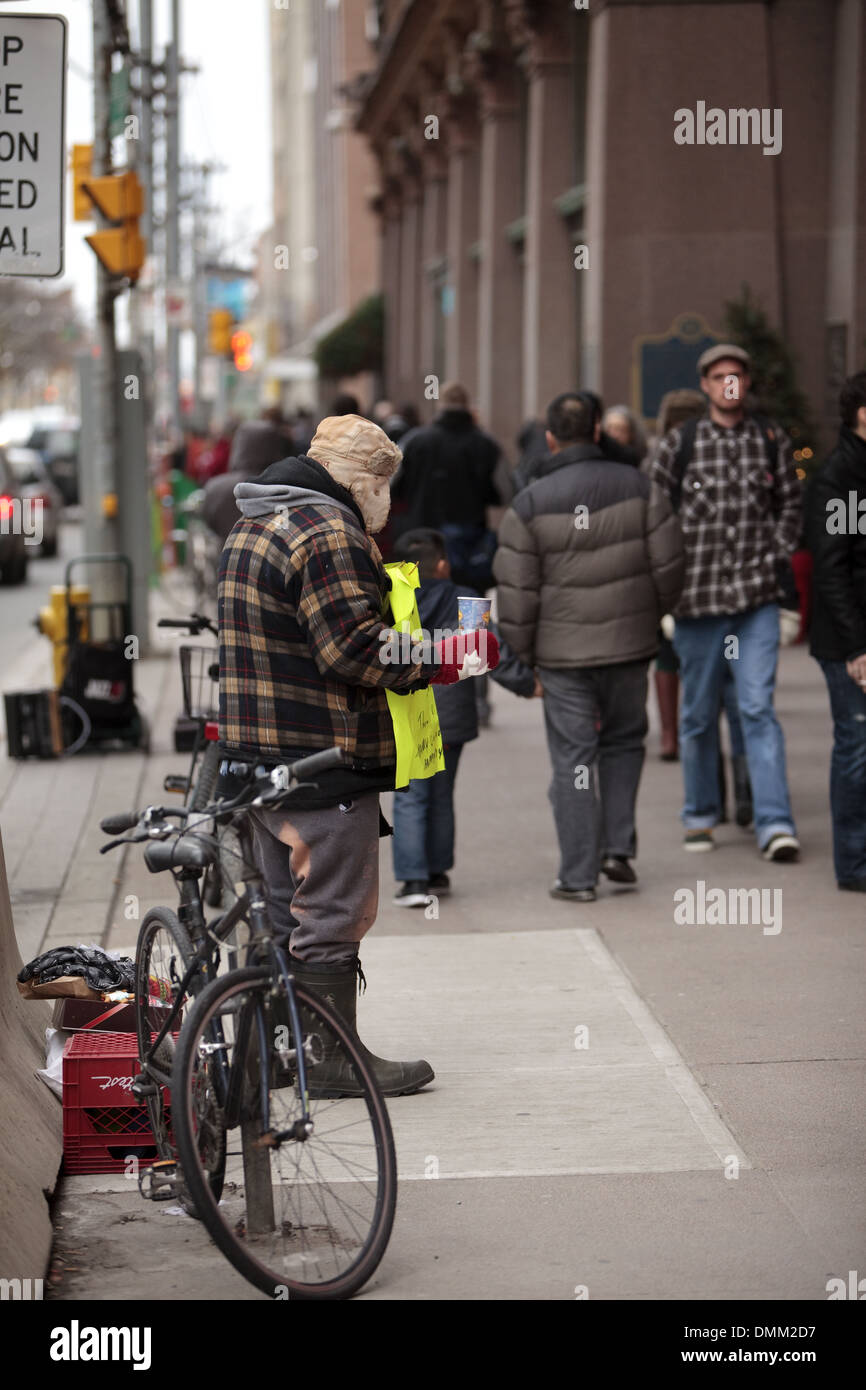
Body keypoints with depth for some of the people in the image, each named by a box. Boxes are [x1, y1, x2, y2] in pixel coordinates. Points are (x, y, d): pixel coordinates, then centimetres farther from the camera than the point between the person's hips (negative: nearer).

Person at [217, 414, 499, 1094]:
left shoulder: (253, 526, 18)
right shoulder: (330, 532, -15)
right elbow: (353, 650, -21)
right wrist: (444, 659, -14)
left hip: (257, 758, 10)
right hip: (324, 762, -10)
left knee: (287, 909, 17)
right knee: (334, 911, -2)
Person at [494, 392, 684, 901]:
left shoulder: (530, 504, -8)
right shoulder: (638, 487, -4)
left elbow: (516, 590, -7)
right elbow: (669, 563, -2)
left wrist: (522, 652, 5)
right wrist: (651, 614, 16)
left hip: (563, 653, -2)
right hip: (630, 645, 2)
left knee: (573, 759, 4)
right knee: (623, 742, 21)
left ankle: (578, 875, 5)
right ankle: (619, 847, 12)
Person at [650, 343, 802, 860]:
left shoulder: (772, 439, 5)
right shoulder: (679, 442, 2)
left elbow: (791, 503, 14)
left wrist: (778, 556, 2)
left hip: (758, 598, -1)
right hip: (698, 596, 1)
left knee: (759, 707, -9)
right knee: (699, 714, 10)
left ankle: (776, 824, -11)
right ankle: (701, 815, 24)